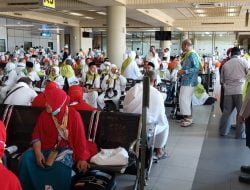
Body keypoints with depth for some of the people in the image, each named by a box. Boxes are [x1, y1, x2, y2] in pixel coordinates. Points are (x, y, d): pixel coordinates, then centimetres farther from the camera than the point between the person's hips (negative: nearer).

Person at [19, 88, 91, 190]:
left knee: (60, 165, -36)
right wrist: (38, 153, -16)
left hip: (65, 149, -4)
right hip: (46, 148, 4)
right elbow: (36, 135, 0)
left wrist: (82, 158, -13)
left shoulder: (73, 115, -12)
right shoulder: (44, 115, -1)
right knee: (26, 158, -22)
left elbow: (80, 137, -10)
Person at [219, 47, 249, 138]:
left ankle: (223, 131, 19)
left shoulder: (225, 64, 11)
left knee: (226, 111, 11)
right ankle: (240, 134, 5)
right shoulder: (244, 62, 2)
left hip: (228, 91, 4)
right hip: (241, 90, -3)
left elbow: (222, 80, 16)